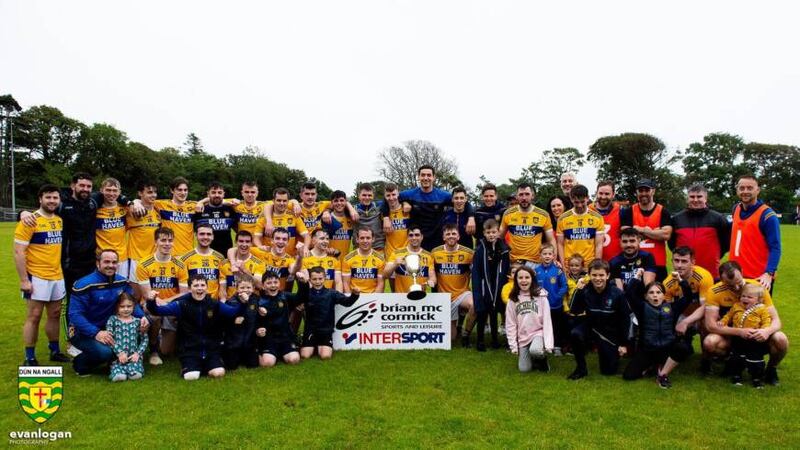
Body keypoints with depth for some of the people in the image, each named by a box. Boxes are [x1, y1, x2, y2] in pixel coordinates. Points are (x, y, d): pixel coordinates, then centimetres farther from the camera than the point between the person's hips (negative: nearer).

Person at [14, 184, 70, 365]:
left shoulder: (60, 220, 8)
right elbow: (18, 252, -14)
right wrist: (24, 280, -17)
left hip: (57, 277, 6)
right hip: (37, 277, -6)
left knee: (55, 314, 13)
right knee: (34, 316, -1)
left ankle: (55, 351, 25)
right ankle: (30, 358, 9)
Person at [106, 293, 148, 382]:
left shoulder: (137, 321, 11)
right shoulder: (113, 320, 8)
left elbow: (144, 339, 11)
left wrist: (138, 353, -4)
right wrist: (120, 353, -12)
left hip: (133, 355, 2)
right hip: (117, 355, -1)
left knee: (136, 373, -28)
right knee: (118, 376, -30)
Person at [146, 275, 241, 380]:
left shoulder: (215, 304, 2)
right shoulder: (182, 305, -3)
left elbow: (233, 311, -3)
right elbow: (159, 310, -7)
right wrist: (151, 302, -29)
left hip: (212, 350, 1)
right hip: (190, 351, -1)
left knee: (218, 373, -20)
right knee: (191, 376, -23)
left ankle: (206, 366, 15)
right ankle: (188, 367, 14)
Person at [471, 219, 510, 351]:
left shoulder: (503, 249, 2)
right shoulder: (480, 249, -8)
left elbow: (506, 271, 6)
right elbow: (475, 271, -10)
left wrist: (505, 286, 0)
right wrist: (477, 290, -14)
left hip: (497, 288, 3)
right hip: (484, 288, -3)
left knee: (494, 313, 14)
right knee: (482, 313, 3)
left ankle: (495, 339, 27)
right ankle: (480, 340, 15)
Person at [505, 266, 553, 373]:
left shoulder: (541, 295, -7)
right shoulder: (513, 299, 2)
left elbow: (547, 320, -10)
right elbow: (510, 324, 3)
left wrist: (548, 344, -17)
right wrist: (513, 345, -3)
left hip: (538, 333, -3)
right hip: (523, 337, 3)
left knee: (535, 350, -34)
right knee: (524, 369, -4)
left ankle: (542, 358, 2)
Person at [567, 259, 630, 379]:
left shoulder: (617, 294, -17)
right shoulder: (586, 291, -14)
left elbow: (625, 319, -7)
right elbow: (574, 311, -20)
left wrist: (623, 344, -3)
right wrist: (578, 290, -30)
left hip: (610, 333, -1)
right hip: (591, 327, 1)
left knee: (609, 370, 2)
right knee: (575, 334, -33)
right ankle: (581, 368, -10)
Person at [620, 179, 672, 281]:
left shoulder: (663, 211, 3)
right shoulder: (628, 212, 4)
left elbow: (666, 234, -11)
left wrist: (641, 230, -9)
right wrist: (652, 231, -7)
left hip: (658, 264, 0)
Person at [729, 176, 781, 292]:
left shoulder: (767, 215, -12)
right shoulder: (736, 209, 6)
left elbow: (775, 248, -16)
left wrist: (768, 274, -28)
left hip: (759, 278, -6)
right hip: (736, 276, 6)